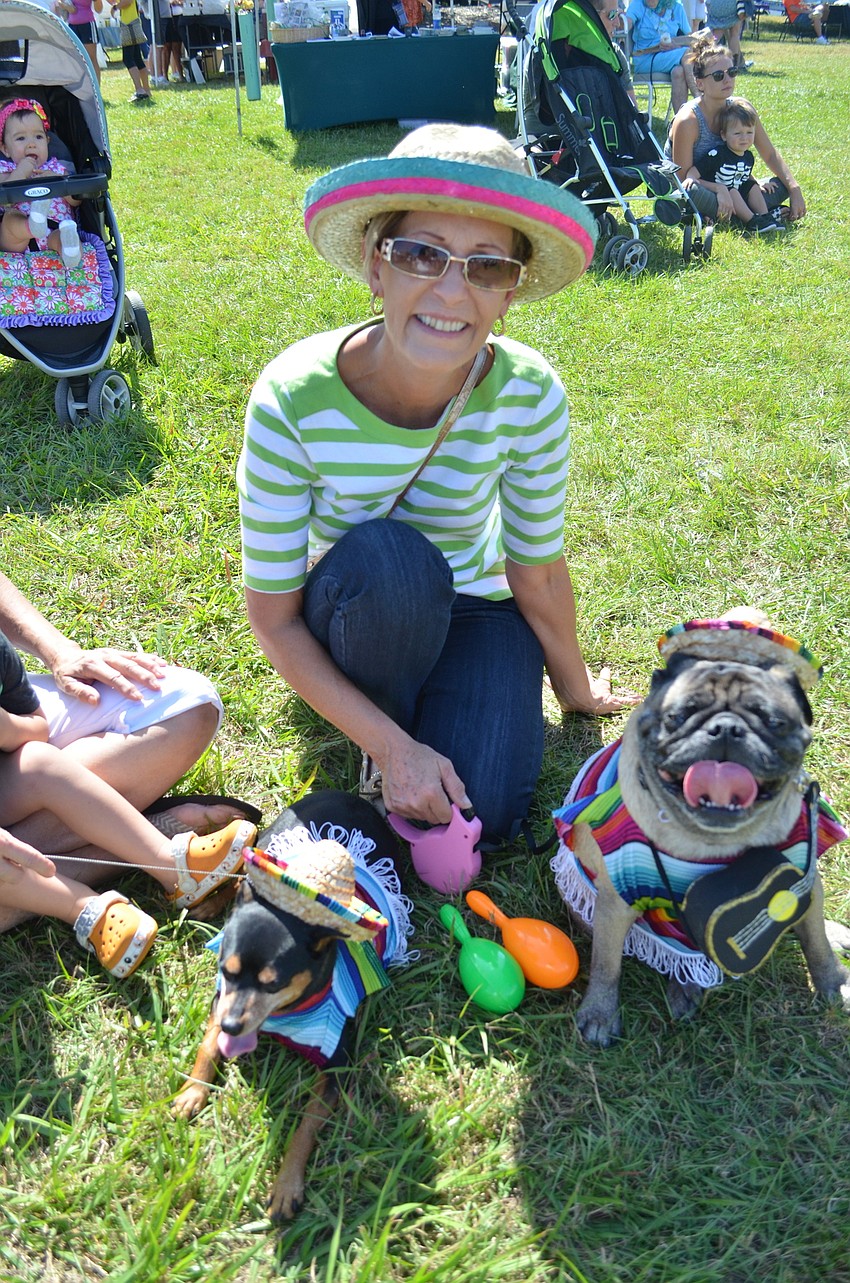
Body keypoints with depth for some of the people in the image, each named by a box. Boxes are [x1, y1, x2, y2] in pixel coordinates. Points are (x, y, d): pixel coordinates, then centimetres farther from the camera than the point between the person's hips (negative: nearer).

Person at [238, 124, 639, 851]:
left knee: (482, 814, -21)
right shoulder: (294, 400, -29)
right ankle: (385, 734, -6)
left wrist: (575, 687, 7)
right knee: (386, 557, -35)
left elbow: (538, 571, -7)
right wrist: (390, 745, -26)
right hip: (356, 613, 0)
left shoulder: (530, 396, -23)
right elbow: (272, 616, -21)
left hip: (474, 607, 0)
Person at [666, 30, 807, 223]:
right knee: (691, 191, -40)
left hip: (726, 187, 6)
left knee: (781, 186, -5)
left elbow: (770, 155, 2)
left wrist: (794, 189, -11)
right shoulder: (688, 120, -22)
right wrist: (719, 189, -38)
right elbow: (683, 178, -22)